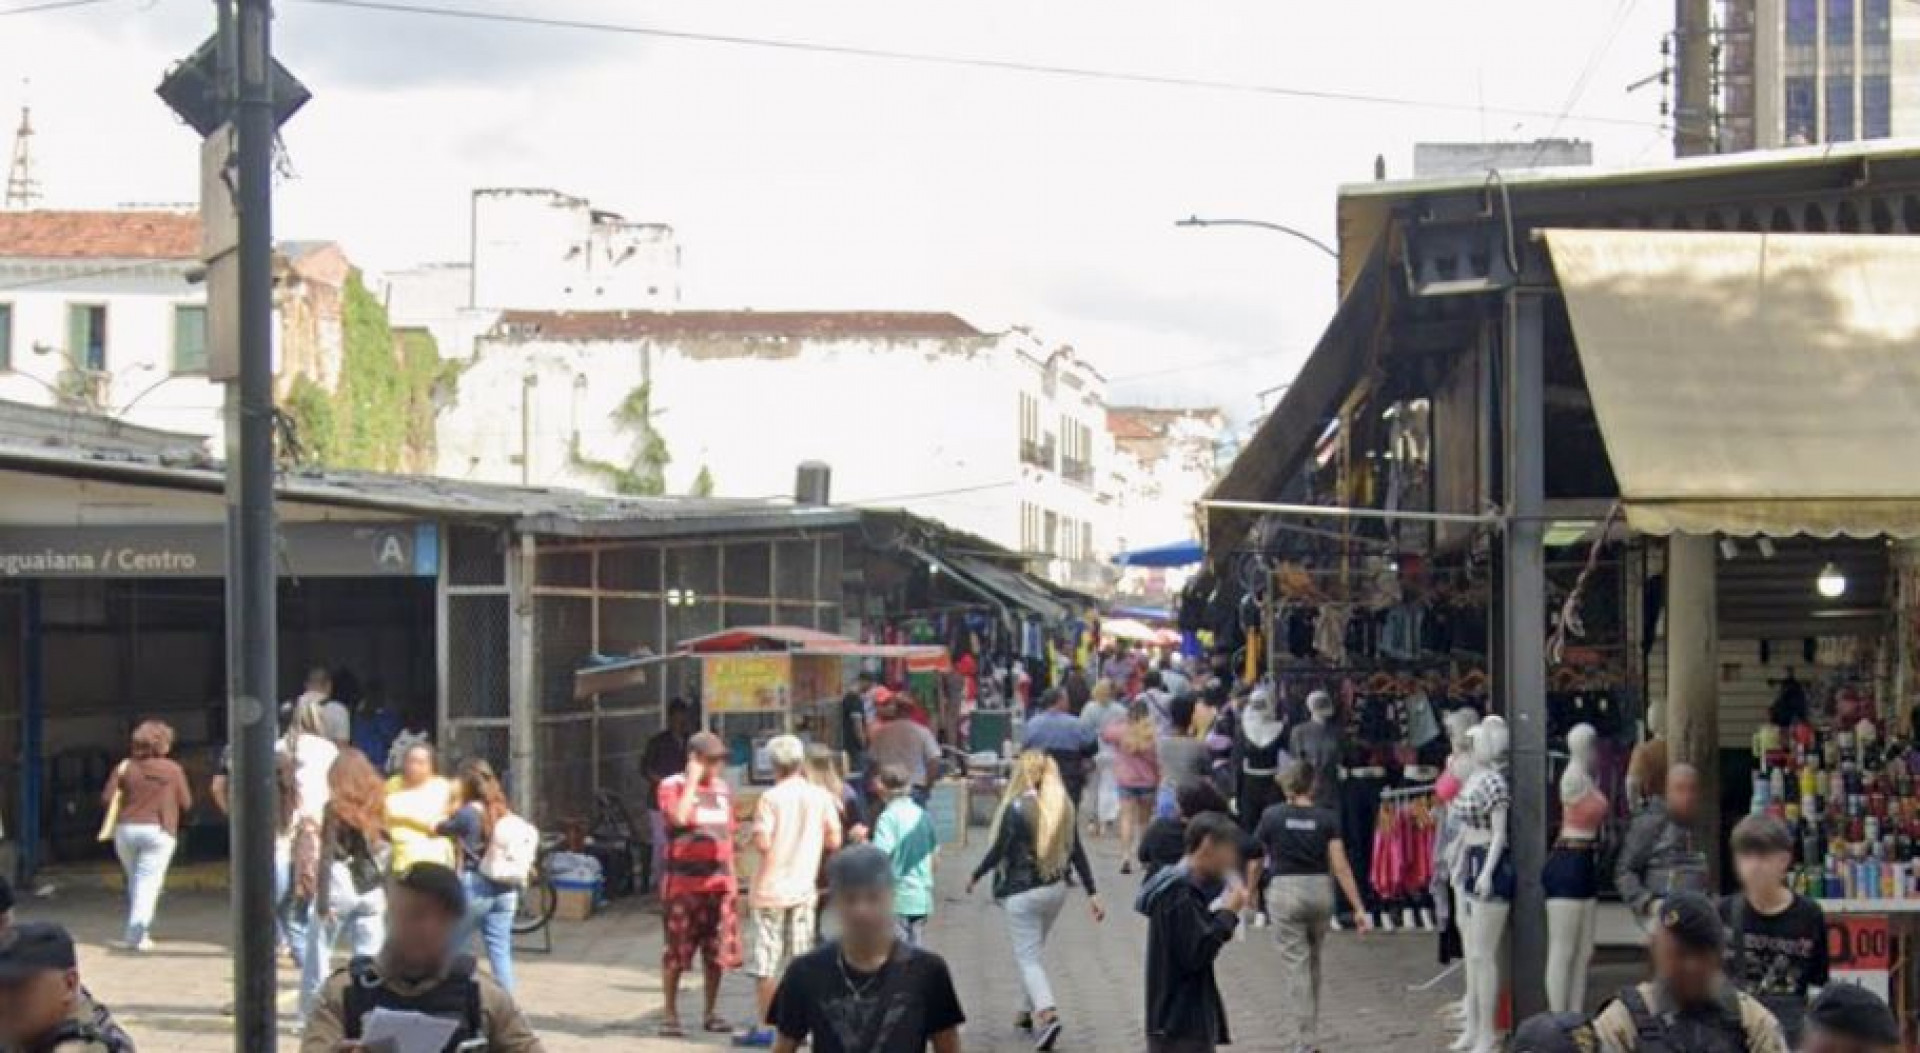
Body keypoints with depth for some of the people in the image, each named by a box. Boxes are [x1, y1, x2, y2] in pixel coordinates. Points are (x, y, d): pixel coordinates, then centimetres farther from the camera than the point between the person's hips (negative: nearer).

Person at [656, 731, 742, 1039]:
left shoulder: (723, 789, 13)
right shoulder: (673, 786, -4)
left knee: (718, 953, 6)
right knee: (676, 954, -1)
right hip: (683, 883, -5)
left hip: (718, 883, 5)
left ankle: (711, 1013, 17)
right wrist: (693, 779, -16)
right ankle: (670, 1014, 8)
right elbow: (679, 817, -24)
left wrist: (731, 878, 16)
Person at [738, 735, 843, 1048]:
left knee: (765, 963, 3)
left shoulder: (771, 798, -11)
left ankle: (764, 1027, 3)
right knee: (801, 962, 11)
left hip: (770, 890, -3)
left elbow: (762, 843, -19)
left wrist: (754, 837, 3)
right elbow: (834, 841, -1)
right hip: (804, 890, 3)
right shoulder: (821, 797, -1)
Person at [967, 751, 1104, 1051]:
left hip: (1023, 893, -6)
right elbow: (1077, 852, 4)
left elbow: (998, 851, -12)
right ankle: (1030, 1010, 31)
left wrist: (975, 876, 4)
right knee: (1033, 951, 23)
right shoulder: (1064, 807, 2)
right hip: (1056, 889, 6)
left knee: (1028, 958, -4)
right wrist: (1092, 893, 7)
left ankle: (1046, 1013, -22)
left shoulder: (1017, 808, -15)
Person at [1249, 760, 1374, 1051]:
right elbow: (1340, 865, -6)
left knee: (1294, 964, 0)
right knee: (1313, 962, 19)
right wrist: (1358, 908, -4)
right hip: (1320, 891, 2)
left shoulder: (1272, 817, -3)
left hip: (1285, 889, -2)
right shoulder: (1326, 818, -1)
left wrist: (1249, 893, 22)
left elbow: (1256, 862, 5)